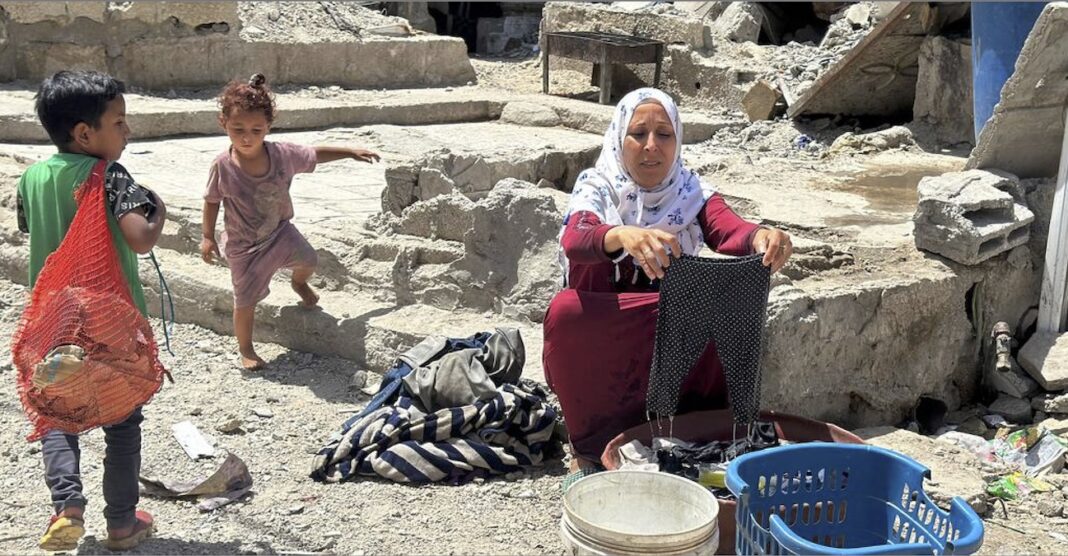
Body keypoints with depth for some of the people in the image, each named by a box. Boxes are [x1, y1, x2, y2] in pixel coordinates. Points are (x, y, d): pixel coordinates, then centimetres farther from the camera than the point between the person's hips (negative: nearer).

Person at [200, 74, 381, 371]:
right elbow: (212, 200, -7)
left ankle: (298, 283, 44)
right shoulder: (223, 167, -23)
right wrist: (208, 237, -5)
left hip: (280, 232, 2)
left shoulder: (282, 154, -18)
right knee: (246, 301, 5)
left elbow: (314, 155, -1)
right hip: (244, 246, -2)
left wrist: (352, 152, 4)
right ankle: (245, 350, 27)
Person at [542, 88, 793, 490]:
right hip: (599, 347, -1)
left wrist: (761, 237, -47)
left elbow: (728, 230, -22)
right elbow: (575, 240, -31)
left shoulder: (691, 193, 0)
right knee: (567, 311, -33)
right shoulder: (597, 190, -7)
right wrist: (623, 236, -54)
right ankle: (589, 445, -14)